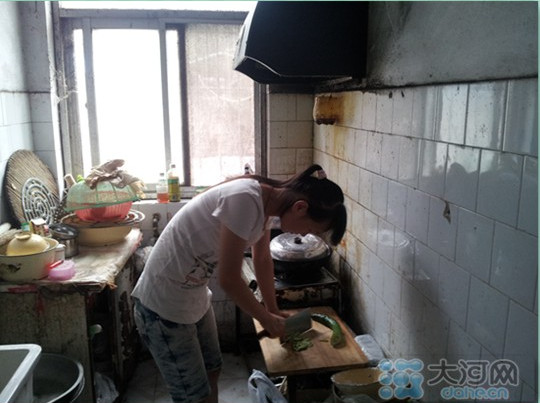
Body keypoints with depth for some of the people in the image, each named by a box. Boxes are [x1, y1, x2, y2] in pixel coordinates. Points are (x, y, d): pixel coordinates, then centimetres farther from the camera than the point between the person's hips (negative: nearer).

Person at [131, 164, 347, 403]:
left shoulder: (267, 202, -4)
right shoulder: (245, 201, -31)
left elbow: (262, 260, 11)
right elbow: (229, 279, -25)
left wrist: (274, 311, 15)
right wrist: (267, 320, -10)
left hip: (196, 297, 9)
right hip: (164, 304, -8)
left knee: (212, 371, 24)